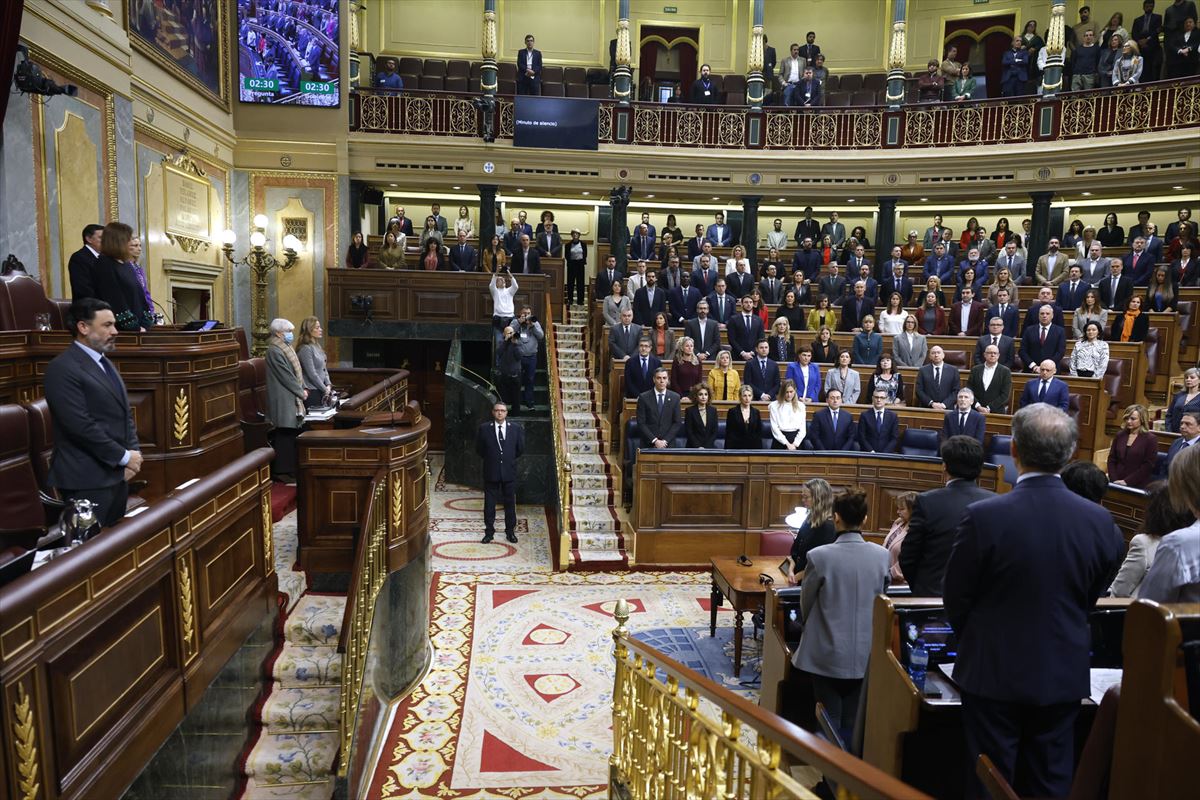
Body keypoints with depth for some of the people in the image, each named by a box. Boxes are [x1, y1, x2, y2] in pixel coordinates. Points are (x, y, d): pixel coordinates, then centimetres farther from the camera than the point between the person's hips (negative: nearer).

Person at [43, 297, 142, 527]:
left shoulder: (106, 364, 15)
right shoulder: (62, 368, -14)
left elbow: (125, 414, 17)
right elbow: (81, 426, -21)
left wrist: (133, 452, 2)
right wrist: (124, 456, -13)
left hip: (117, 472, 8)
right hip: (88, 477, -8)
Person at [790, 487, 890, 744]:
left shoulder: (819, 556, -18)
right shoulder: (882, 556, -8)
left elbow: (805, 604, -4)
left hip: (829, 654, -3)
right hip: (866, 655, 3)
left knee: (830, 722, 12)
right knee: (853, 723, 15)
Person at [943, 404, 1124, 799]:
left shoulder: (982, 516, -22)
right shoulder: (1100, 521, -10)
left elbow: (955, 599, -10)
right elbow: (1091, 598, 5)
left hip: (994, 672, -3)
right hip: (1064, 675, 4)